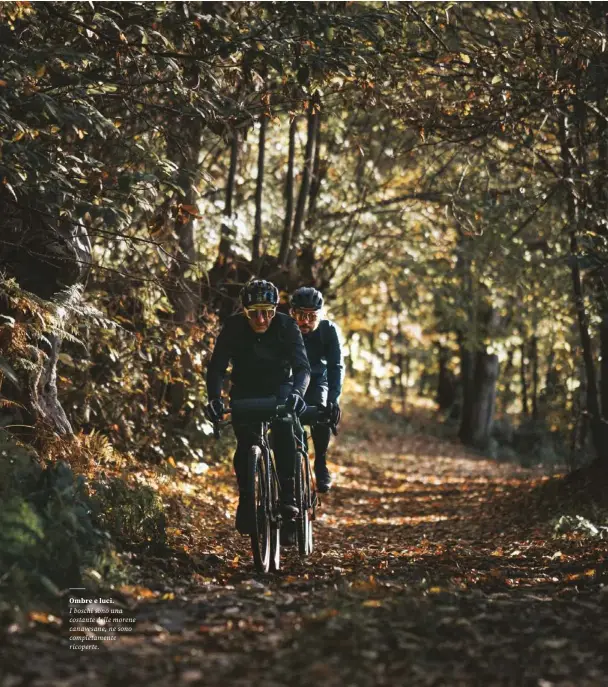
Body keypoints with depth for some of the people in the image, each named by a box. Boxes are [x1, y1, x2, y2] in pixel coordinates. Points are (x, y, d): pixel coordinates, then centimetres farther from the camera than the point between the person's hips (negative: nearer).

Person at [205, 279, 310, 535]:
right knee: (245, 442, -19)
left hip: (279, 388, -1)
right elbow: (216, 367, -23)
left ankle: (288, 496, -25)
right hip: (245, 391, 1)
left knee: (284, 429, -28)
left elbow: (302, 366, -28)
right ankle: (245, 499, -5)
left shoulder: (287, 326, -22)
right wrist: (214, 398, -41)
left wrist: (297, 393, -49)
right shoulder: (233, 327, -21)